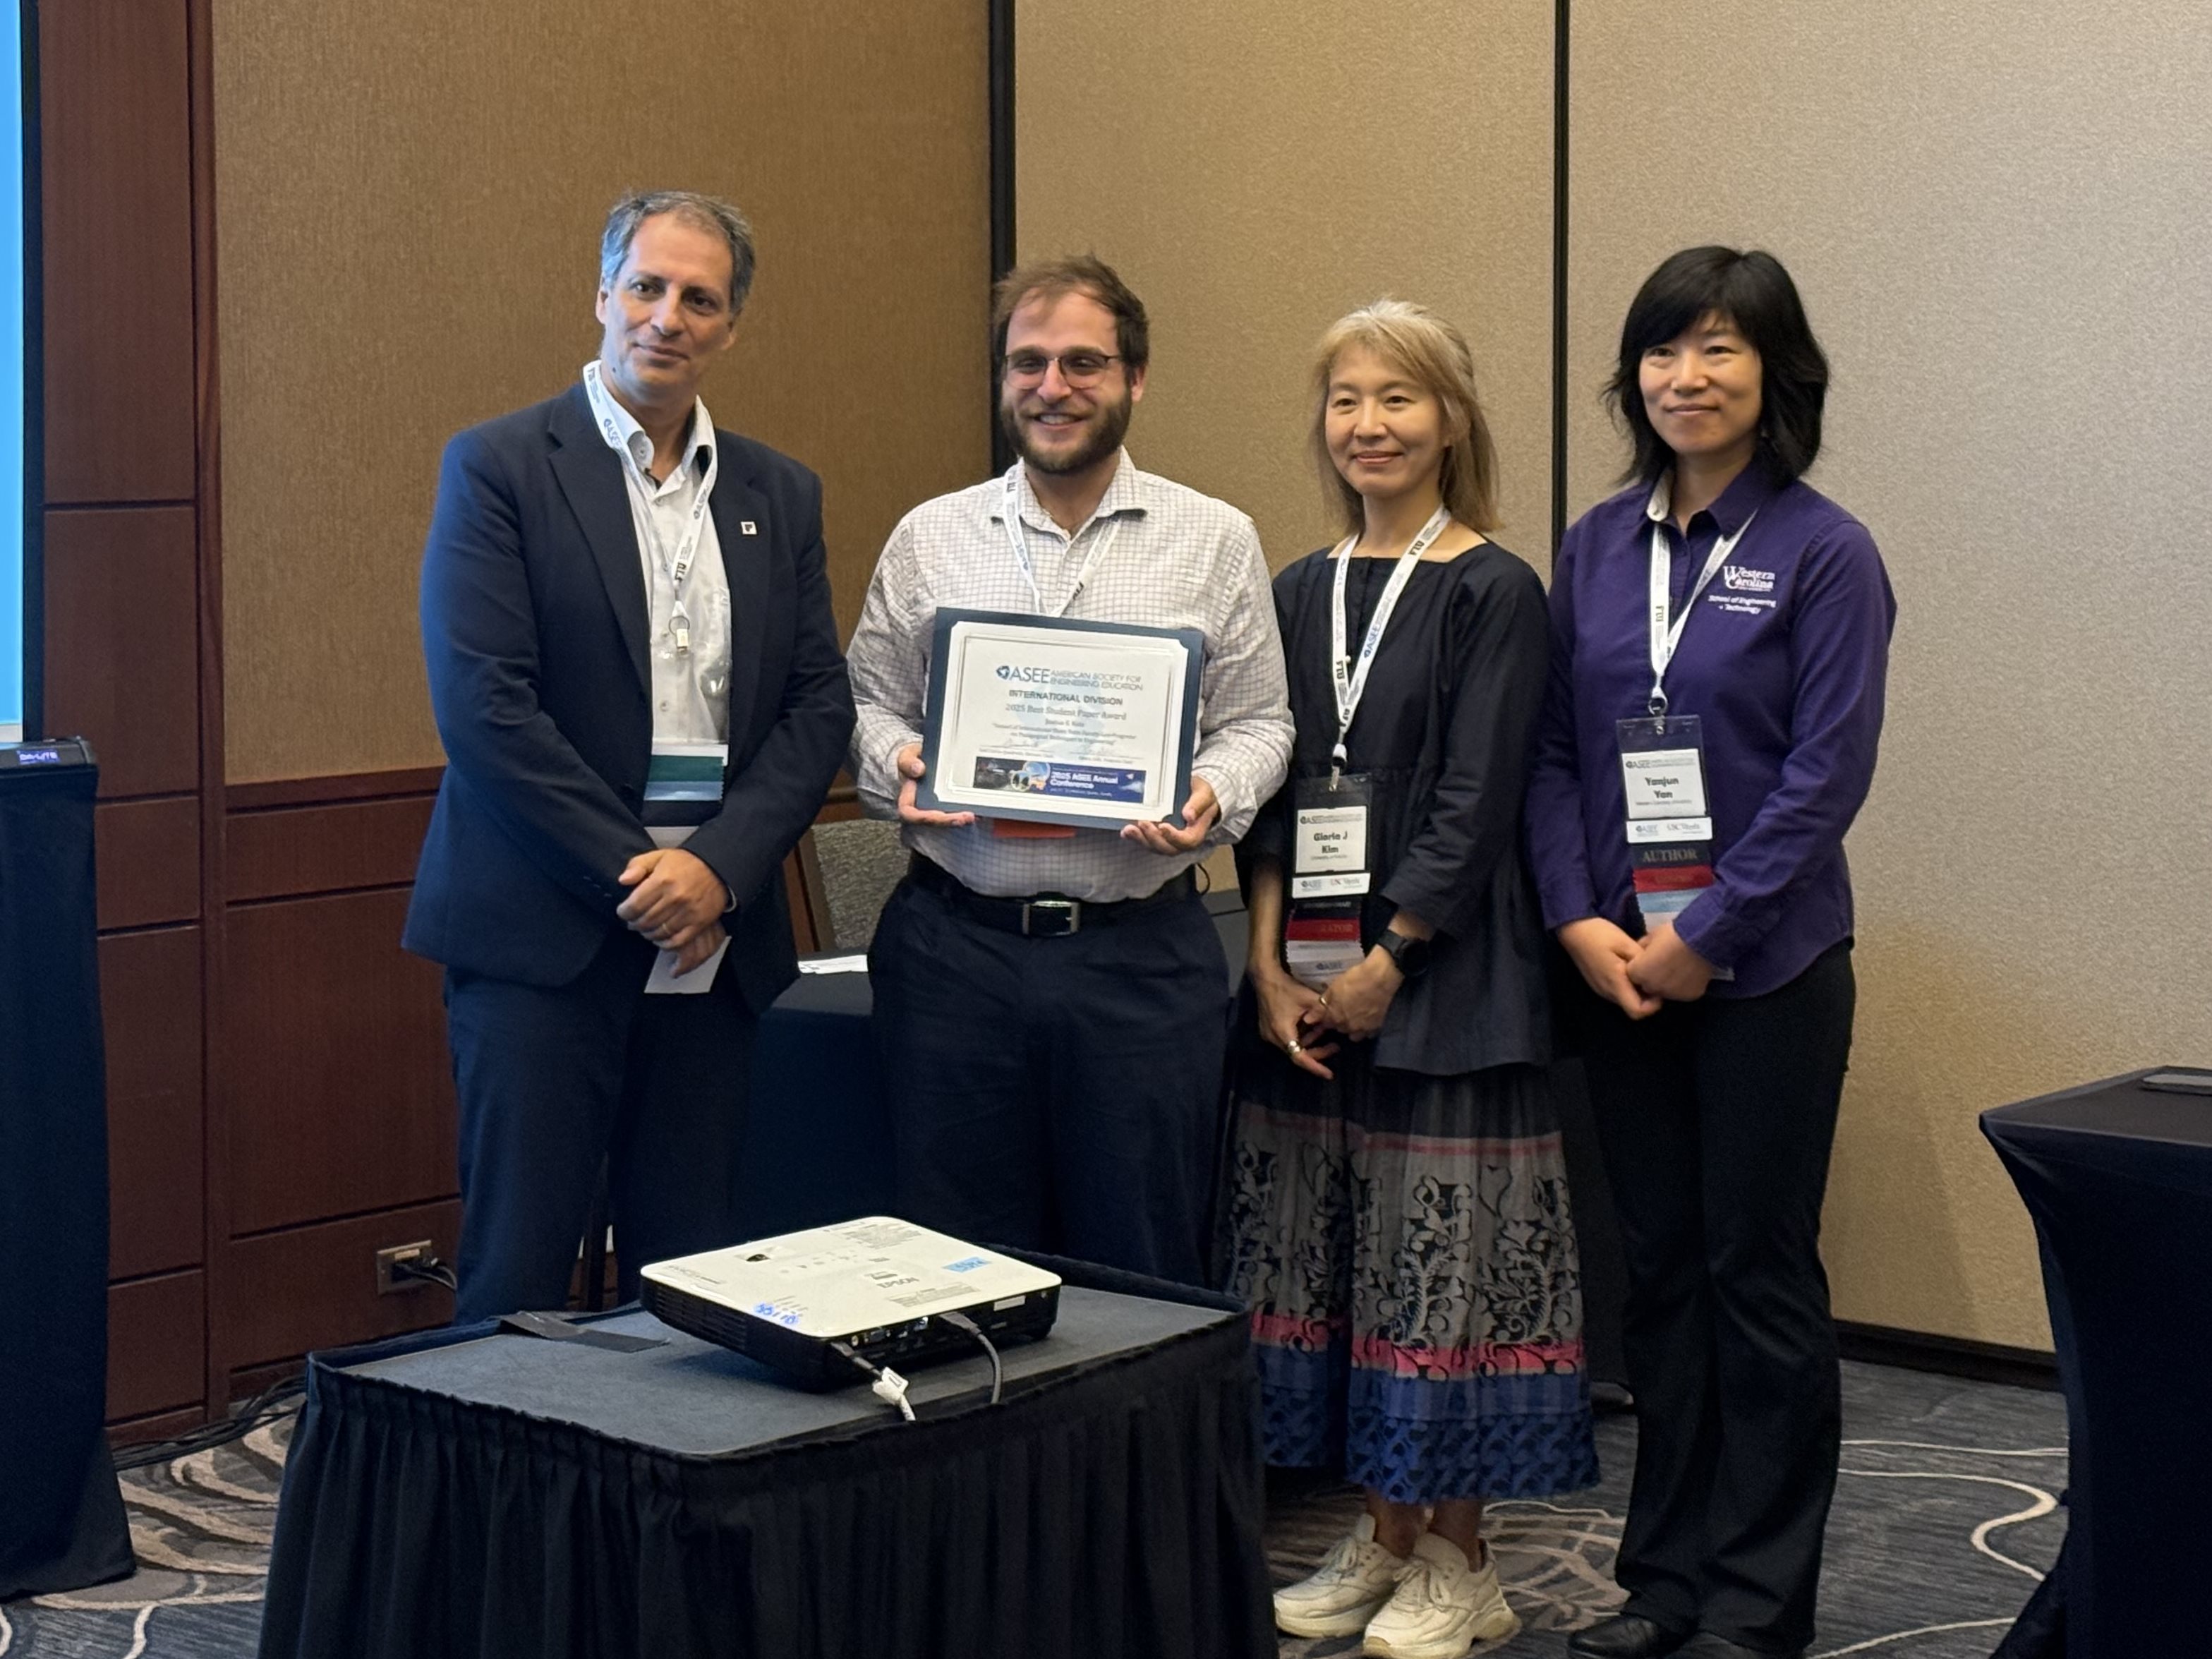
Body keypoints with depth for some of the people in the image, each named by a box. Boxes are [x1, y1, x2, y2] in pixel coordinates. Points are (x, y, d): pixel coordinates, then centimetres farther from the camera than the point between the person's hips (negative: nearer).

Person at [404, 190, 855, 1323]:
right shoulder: (500, 466, -2)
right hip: (545, 935, -4)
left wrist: (720, 868, -9)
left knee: (689, 1267, 8)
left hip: (713, 939, 4)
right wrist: (633, 873, -13)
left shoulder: (780, 495, 13)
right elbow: (482, 705, -10)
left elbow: (819, 705, 7)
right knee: (518, 1271, -2)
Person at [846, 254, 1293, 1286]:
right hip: (957, 944, 1)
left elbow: (1258, 720, 7)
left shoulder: (1215, 541, 6)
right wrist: (894, 766, -8)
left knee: (1144, 1272, 4)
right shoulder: (930, 539, 9)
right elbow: (870, 700, 14)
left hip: (1143, 955, -1)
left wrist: (1216, 796, -12)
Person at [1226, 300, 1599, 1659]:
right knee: (1331, 1257, 11)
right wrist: (1271, 962, -3)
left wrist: (1384, 964, -15)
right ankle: (1383, 1538, 24)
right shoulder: (1300, 594, 11)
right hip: (1308, 978, 6)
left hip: (1445, 974, -6)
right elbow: (1274, 794, 9)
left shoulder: (1495, 595, -6)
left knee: (1445, 1256, -1)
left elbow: (1478, 806, -11)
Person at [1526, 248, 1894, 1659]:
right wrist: (1582, 921, -6)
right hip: (1617, 963, 5)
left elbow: (1829, 773, -12)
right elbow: (1557, 749, 7)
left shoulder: (1823, 554, -7)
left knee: (1760, 1270, 3)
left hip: (1765, 968, -4)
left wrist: (1702, 934, -14)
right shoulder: (1599, 548, 7)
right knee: (1660, 1264, 12)